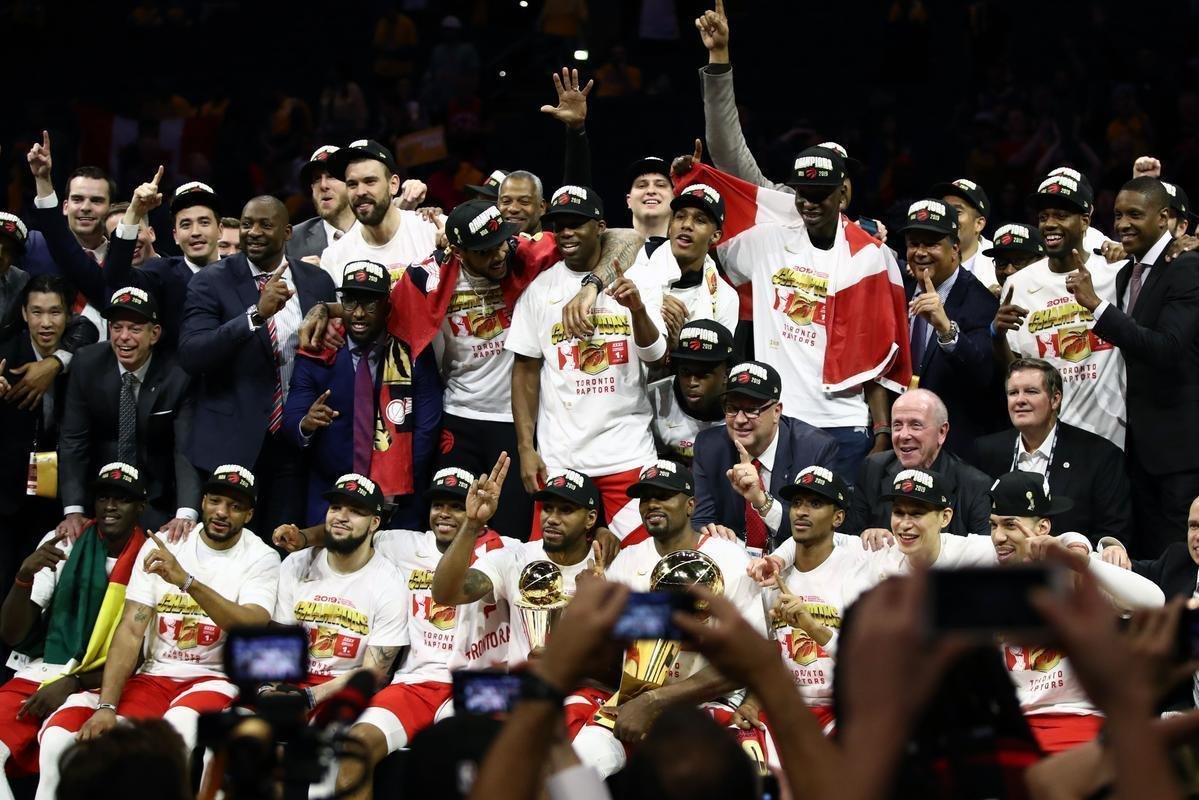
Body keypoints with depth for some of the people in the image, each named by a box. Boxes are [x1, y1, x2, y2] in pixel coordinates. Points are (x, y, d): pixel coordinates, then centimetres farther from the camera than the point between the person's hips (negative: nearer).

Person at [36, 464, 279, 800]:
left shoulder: (261, 558, -3)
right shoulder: (161, 547, 4)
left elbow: (254, 628, -22)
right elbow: (131, 629, -2)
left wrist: (186, 581, -34)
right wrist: (106, 706, -15)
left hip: (215, 680, -3)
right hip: (153, 678, 3)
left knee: (180, 722, -39)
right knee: (61, 732, -22)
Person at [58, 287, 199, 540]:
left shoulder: (177, 377, -18)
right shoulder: (87, 365, -12)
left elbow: (187, 451, -23)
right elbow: (73, 441, -11)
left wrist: (186, 514, -40)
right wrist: (73, 511, -23)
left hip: (156, 503, -1)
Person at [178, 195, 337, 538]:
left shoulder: (317, 282, 7)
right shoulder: (212, 282, -3)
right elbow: (190, 355, -17)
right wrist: (256, 314, -27)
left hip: (295, 441, 2)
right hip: (233, 442, -2)